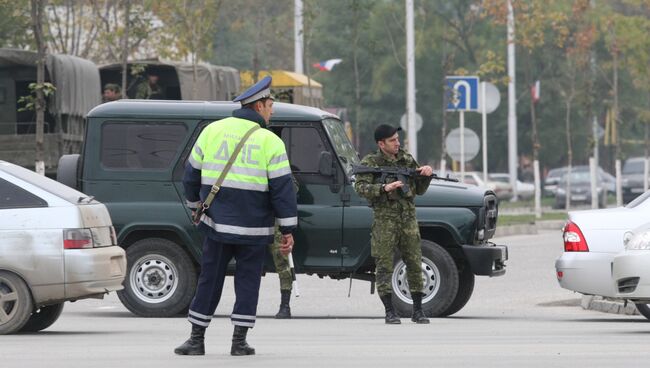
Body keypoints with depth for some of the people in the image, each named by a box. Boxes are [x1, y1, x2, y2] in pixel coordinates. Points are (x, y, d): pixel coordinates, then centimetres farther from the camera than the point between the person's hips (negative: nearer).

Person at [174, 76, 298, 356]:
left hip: (217, 223, 3)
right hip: (254, 227, -2)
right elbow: (282, 189, -8)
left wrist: (195, 205, 27)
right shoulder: (270, 142, -6)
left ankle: (196, 340, 10)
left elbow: (192, 174, 11)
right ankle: (239, 341, 5)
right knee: (247, 281, 7)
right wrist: (288, 230, -3)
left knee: (210, 279, 8)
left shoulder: (212, 131, 4)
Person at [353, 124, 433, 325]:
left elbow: (420, 190, 20)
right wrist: (384, 188, -23)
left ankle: (418, 311, 9)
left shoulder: (407, 160, 15)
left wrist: (426, 176, 1)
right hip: (385, 218, -4)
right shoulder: (370, 162, 1)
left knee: (415, 263, 3)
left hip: (408, 218, 4)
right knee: (384, 265, -4)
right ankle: (389, 312, 1)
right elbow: (360, 187, -12)